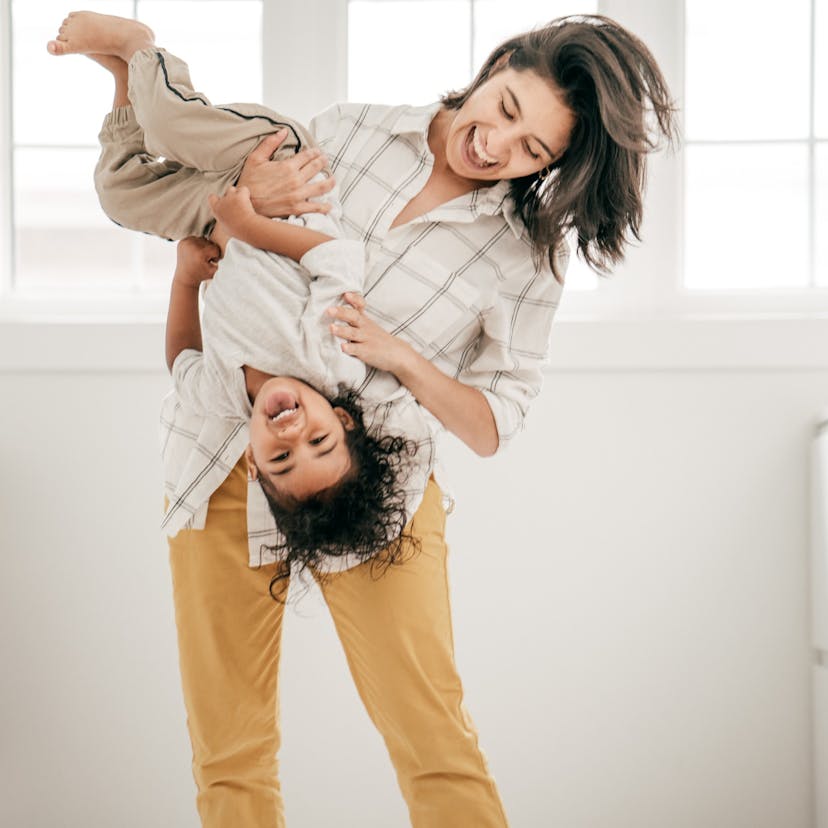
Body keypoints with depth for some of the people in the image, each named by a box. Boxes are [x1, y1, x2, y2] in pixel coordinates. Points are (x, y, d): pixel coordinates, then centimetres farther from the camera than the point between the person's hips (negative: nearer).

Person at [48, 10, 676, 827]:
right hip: (229, 455, 3)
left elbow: (492, 425, -2)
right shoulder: (348, 130, 1)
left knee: (434, 743, -14)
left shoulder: (527, 256, -5)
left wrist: (400, 357, -20)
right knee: (229, 754, 3)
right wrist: (249, 204, -12)